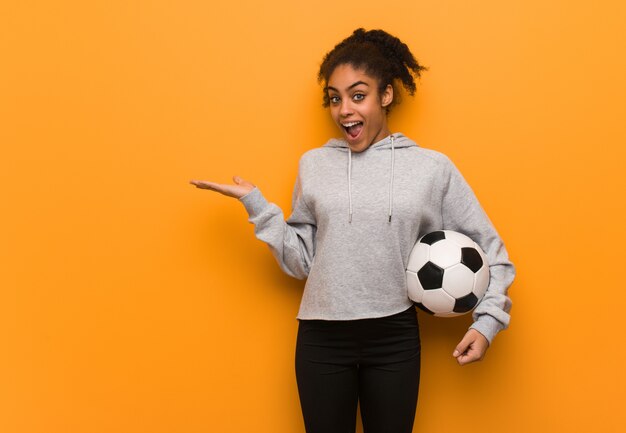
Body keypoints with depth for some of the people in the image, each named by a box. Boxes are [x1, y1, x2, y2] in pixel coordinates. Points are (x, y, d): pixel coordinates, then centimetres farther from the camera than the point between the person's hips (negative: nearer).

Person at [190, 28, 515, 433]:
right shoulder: (314, 164, 3)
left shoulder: (432, 167, -1)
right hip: (321, 339, 1)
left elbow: (489, 249, 5)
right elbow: (302, 260, 3)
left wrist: (487, 321, -4)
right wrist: (255, 203, -3)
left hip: (395, 338, -1)